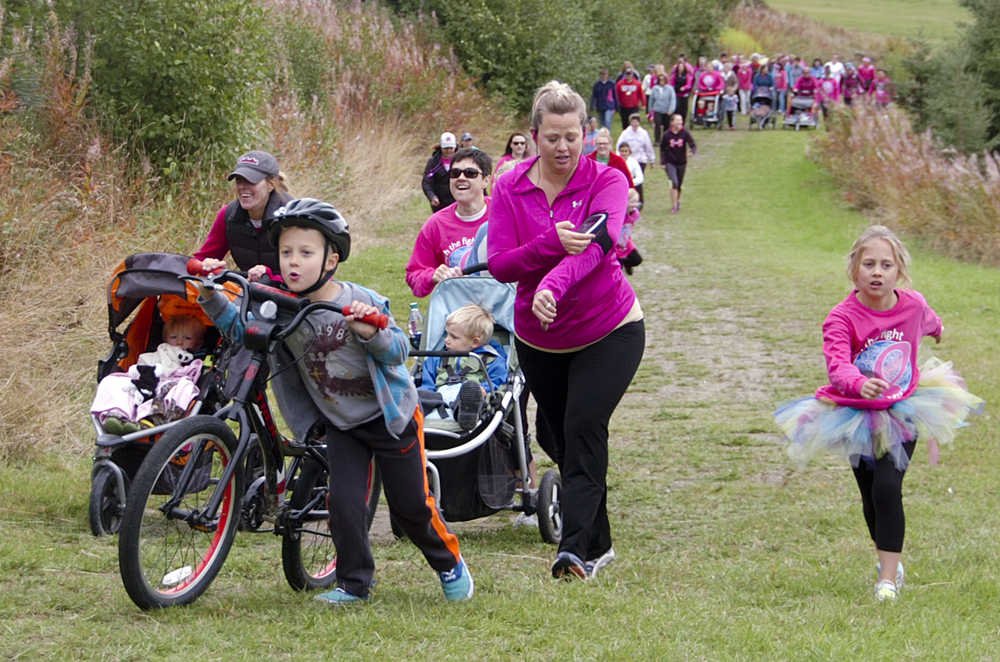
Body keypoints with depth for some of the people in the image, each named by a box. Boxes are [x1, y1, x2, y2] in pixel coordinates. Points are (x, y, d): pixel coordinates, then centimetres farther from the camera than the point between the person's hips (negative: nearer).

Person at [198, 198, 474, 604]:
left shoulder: (362, 302, -21)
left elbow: (398, 351, -19)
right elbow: (240, 328, 0)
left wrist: (371, 332, -39)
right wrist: (211, 297, -15)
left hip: (390, 416, -3)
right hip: (340, 425, 3)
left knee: (411, 504, 4)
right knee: (344, 502, -8)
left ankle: (450, 564, 28)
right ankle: (353, 584, 8)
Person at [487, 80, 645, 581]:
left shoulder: (606, 181, -12)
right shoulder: (510, 190, -6)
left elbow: (600, 241, -30)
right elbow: (499, 265, -14)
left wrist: (554, 284, -48)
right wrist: (551, 244, -33)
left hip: (609, 330, -4)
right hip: (539, 338, 4)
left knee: (583, 429, -18)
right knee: (560, 438, 10)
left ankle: (574, 549, -21)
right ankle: (597, 545, 25)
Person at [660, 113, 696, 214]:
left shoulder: (685, 133, -10)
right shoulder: (667, 135, -9)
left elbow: (693, 145, -11)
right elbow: (662, 149, 3)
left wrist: (692, 151, -34)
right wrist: (663, 162, -1)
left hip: (682, 163, 2)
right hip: (670, 163, -2)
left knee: (679, 185, 14)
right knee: (674, 183, -17)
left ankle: (677, 201, 40)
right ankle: (674, 206, -12)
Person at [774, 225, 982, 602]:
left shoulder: (912, 304, -9)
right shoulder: (841, 318, -21)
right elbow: (837, 366, -36)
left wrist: (937, 328, 42)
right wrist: (860, 384, -58)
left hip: (902, 413, 0)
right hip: (856, 414, 0)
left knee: (887, 488, -16)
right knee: (870, 496, 12)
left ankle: (889, 577, -12)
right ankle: (889, 558, 38)